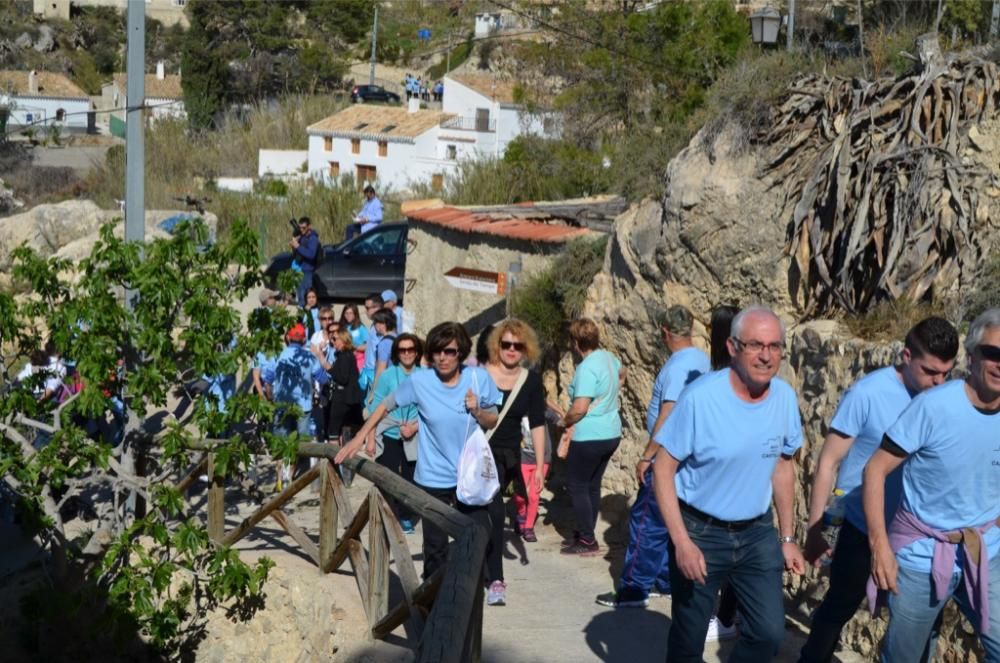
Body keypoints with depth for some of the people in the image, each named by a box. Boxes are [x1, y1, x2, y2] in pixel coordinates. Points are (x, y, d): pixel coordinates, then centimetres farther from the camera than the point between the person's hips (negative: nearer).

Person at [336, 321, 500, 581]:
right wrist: (359, 438, -2)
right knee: (435, 548, 7)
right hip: (433, 479, -1)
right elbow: (385, 406, 2)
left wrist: (478, 411, -18)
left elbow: (493, 422, 3)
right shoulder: (419, 381, -11)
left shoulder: (479, 378, -7)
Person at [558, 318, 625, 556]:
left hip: (589, 438, -9)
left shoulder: (586, 368, -22)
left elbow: (579, 408, -26)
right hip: (611, 433, 9)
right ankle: (586, 533, 27)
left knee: (578, 487, 3)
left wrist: (565, 422, -8)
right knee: (593, 485, 17)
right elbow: (621, 376, 28)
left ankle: (587, 541, 7)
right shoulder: (608, 357, 5)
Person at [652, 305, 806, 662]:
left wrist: (788, 538, 9)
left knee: (769, 632, 2)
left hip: (757, 532, 4)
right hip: (700, 532, -4)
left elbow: (783, 467, 8)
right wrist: (681, 541, -22)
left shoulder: (785, 397, -6)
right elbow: (663, 470, -15)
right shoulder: (700, 397, -21)